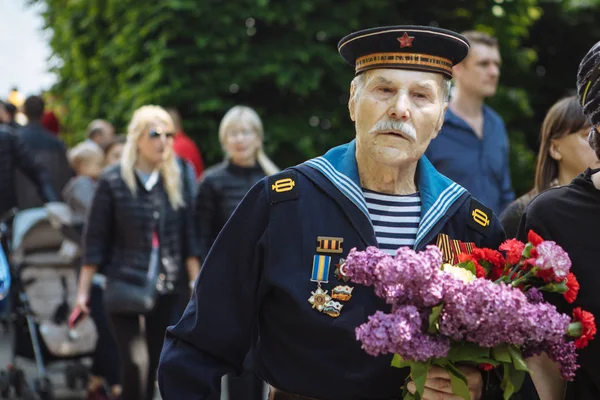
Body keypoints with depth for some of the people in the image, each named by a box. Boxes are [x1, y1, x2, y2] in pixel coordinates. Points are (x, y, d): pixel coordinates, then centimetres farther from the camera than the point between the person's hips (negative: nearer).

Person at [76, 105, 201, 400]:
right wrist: (83, 291, -1)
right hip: (124, 286, -4)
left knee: (154, 365, 8)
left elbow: (188, 238, 10)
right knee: (136, 363, -14)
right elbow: (95, 239, -1)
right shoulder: (113, 181, -4)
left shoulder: (177, 181, 6)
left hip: (165, 288, 4)